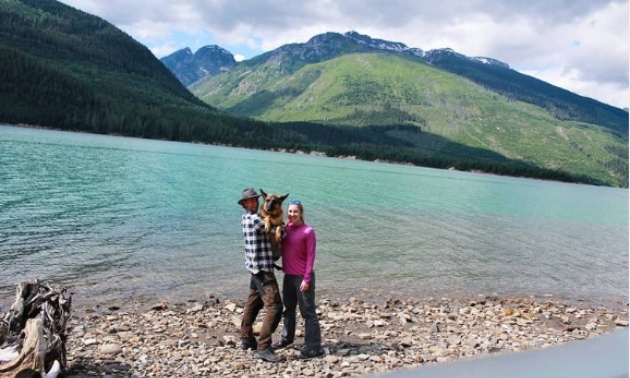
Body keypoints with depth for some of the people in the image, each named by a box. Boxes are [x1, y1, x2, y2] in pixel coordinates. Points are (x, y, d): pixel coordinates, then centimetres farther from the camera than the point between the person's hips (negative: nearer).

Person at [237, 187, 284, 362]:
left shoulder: (247, 218, 11)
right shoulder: (255, 220, -19)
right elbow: (281, 232, -13)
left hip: (256, 267, 11)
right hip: (262, 269, -11)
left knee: (253, 303, 20)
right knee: (274, 307, -11)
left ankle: (246, 338, 33)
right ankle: (263, 347, -9)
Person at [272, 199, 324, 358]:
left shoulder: (308, 231, -13)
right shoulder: (285, 228, 5)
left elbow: (310, 257, -13)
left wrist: (307, 279, -16)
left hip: (302, 277, -7)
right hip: (288, 275, 7)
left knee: (308, 311, -1)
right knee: (288, 308, 21)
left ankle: (314, 347, 6)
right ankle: (286, 337, 39)